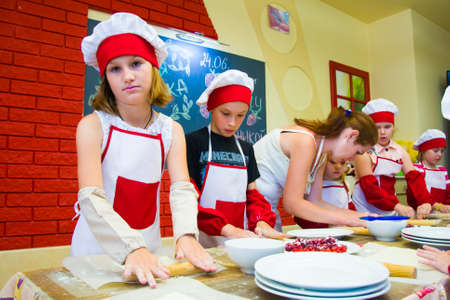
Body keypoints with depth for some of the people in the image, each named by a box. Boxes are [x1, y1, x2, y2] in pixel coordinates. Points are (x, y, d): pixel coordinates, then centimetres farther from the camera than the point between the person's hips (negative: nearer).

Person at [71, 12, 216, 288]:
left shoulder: (171, 131, -3)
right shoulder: (94, 126, -11)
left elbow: (182, 189, -12)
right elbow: (91, 197, -21)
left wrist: (186, 235, -30)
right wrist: (131, 248, -35)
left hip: (147, 248, 2)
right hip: (97, 247, -2)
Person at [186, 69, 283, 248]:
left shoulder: (246, 149, 13)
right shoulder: (193, 143, -4)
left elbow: (252, 193, 15)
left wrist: (261, 220, -5)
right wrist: (226, 229, -18)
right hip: (205, 243, -4)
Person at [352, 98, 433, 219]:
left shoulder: (400, 151, 7)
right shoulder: (364, 152, -11)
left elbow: (414, 177, -1)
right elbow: (369, 185, -18)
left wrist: (426, 202, -19)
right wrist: (396, 205, -29)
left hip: (390, 211, 5)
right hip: (365, 211, -5)